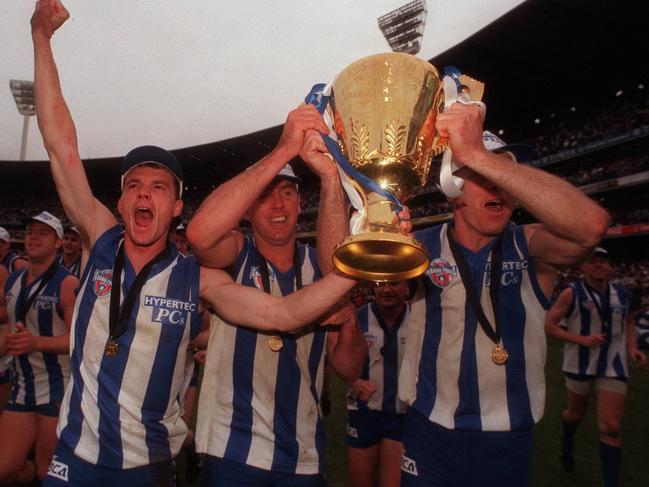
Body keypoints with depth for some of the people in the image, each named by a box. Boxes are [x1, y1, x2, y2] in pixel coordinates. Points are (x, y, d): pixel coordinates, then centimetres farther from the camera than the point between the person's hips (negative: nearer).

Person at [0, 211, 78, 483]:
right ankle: (38, 472, 39)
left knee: (50, 472, 6)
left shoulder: (67, 284, -14)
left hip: (59, 390, -7)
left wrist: (37, 343, -31)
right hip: (22, 389, 7)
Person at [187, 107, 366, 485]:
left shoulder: (321, 268, 1)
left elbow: (348, 369, -4)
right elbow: (200, 233, -32)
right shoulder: (235, 255, -8)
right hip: (234, 451, -3)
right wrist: (284, 150, -36)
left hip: (304, 456, 4)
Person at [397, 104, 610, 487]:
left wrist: (478, 155, -37)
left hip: (509, 446, 1)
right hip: (429, 440, 0)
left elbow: (591, 225, -31)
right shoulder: (421, 249, -8)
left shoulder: (530, 248, -9)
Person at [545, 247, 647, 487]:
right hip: (580, 364, -2)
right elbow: (549, 325, -13)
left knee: (611, 428, -4)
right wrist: (581, 339, -23)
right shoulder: (572, 293, -12)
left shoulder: (621, 293, 2)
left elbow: (628, 321, 21)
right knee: (576, 413, 18)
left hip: (613, 366, 2)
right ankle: (566, 446, 52)